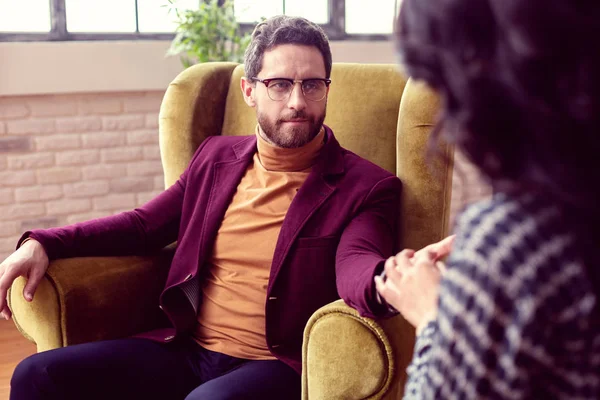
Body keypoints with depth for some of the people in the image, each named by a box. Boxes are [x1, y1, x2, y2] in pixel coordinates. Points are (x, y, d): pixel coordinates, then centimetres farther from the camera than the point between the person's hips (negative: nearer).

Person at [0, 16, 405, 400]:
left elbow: (356, 266, -22)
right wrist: (43, 244, 2)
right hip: (187, 350, 5)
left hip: (277, 366, -5)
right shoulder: (217, 157, 12)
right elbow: (144, 224, 17)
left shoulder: (365, 186, -4)